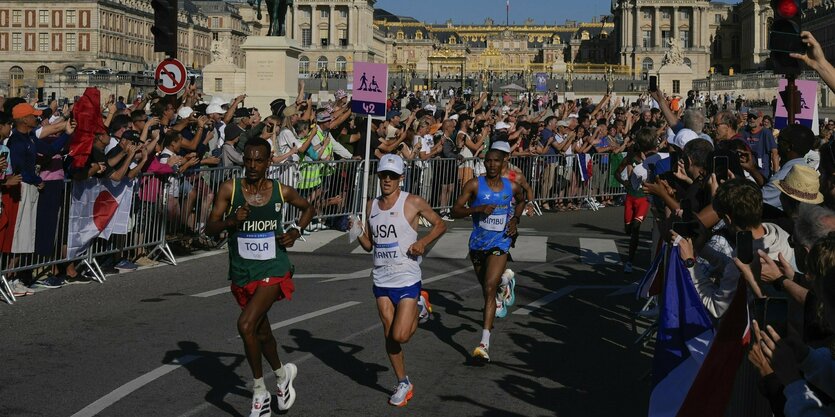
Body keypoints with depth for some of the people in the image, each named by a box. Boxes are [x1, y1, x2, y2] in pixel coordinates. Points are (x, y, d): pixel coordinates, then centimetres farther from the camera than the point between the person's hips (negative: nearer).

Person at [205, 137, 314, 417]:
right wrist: (231, 221, -25)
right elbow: (209, 228, -7)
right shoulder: (230, 189, -6)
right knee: (261, 332, 19)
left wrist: (296, 231, -1)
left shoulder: (281, 192, -4)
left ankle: (259, 391, -4)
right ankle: (282, 375, 47)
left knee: (246, 325, -21)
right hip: (242, 273, 3)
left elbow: (308, 208, 16)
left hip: (273, 270, -3)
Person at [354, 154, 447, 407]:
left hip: (407, 279, -5)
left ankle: (419, 306, 20)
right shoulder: (371, 206, 8)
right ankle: (403, 384, 22)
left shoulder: (413, 203, -7)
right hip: (381, 280, 5)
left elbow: (440, 225, 3)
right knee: (389, 335, 6)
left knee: (400, 336, -11)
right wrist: (358, 233, -6)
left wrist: (423, 242, -14)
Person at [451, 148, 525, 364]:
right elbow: (455, 211, -10)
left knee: (489, 288, -17)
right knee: (486, 285, 22)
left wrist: (515, 220, 7)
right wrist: (477, 209, -25)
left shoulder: (512, 187, -1)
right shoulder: (475, 185, -8)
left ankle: (484, 343, -22)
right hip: (478, 243, 2)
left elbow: (521, 201, 22)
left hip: (499, 243, -2)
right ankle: (504, 279, 62)